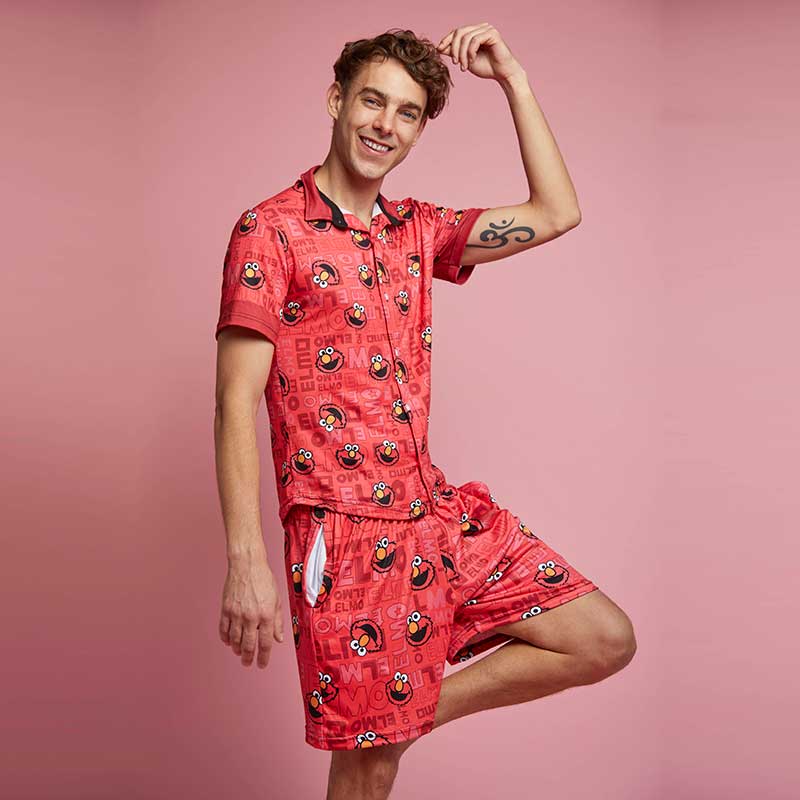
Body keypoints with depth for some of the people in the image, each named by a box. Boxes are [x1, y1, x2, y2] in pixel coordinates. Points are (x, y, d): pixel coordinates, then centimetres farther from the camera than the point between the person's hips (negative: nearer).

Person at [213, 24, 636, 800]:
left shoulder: (417, 229, 13)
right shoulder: (270, 230, -6)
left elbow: (555, 214, 11)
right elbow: (235, 400, -12)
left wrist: (512, 78, 8)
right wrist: (246, 562, -19)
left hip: (438, 510, 7)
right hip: (345, 532, -6)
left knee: (605, 640, 6)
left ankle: (413, 714, 15)